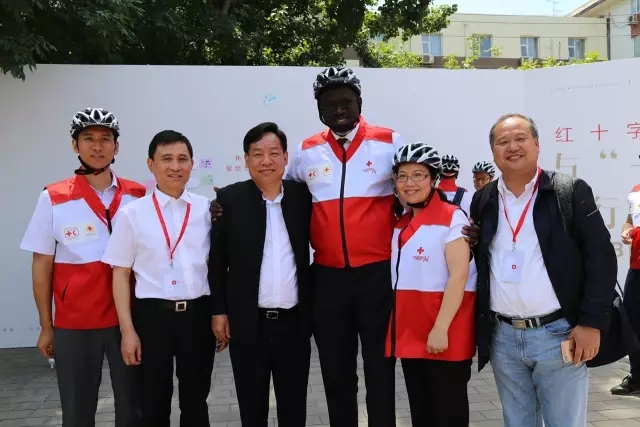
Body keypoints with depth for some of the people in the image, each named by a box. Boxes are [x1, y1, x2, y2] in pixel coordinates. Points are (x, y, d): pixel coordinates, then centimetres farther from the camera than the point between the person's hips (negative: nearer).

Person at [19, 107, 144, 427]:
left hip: (129, 318, 1)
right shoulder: (53, 199, -3)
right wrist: (46, 326, 1)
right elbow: (42, 265, 1)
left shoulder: (138, 196, 1)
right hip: (74, 323, -1)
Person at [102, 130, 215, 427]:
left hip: (198, 313, 1)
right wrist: (127, 330, -4)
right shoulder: (133, 213, -2)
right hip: (152, 314, -1)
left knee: (196, 400, 16)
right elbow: (121, 274, 0)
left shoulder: (208, 209, 2)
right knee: (154, 402, 13)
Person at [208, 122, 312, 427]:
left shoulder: (303, 195, 1)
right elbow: (217, 259, 0)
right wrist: (218, 311, -3)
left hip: (294, 320, 1)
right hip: (247, 321, -1)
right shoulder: (230, 199, -3)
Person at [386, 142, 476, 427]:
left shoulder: (451, 217, -9)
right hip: (410, 332, 7)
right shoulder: (400, 224, 12)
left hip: (444, 334, -6)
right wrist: (397, 327, 11)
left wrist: (441, 328, -21)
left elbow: (459, 276, -16)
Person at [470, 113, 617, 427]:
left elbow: (601, 257, -6)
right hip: (503, 338, 4)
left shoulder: (571, 192, -3)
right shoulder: (483, 200, 7)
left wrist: (592, 322, -11)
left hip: (558, 335, -3)